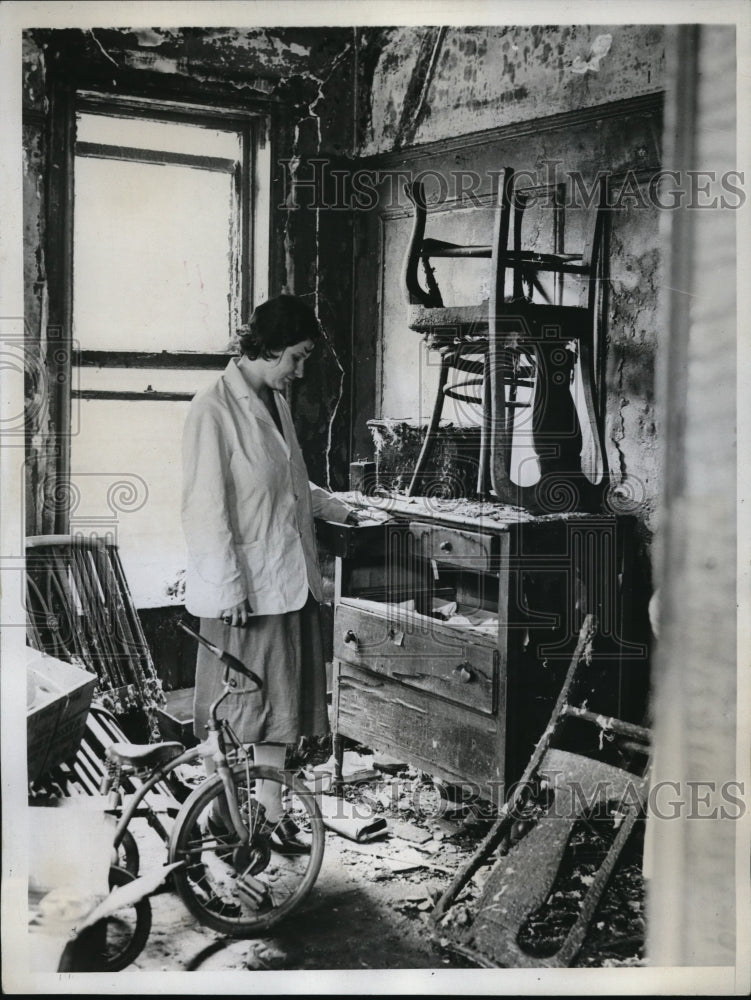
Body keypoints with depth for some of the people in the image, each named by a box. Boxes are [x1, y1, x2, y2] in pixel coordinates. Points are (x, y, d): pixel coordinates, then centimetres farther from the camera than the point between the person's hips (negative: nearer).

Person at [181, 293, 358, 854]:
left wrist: (336, 509, 32)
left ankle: (272, 812, 22)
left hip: (292, 580, 8)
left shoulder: (276, 401, 11)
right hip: (246, 588, -8)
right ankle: (221, 808, 20)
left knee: (283, 699, 11)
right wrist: (229, 590, -18)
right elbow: (206, 509, -17)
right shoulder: (213, 410, -15)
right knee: (238, 705, 4)